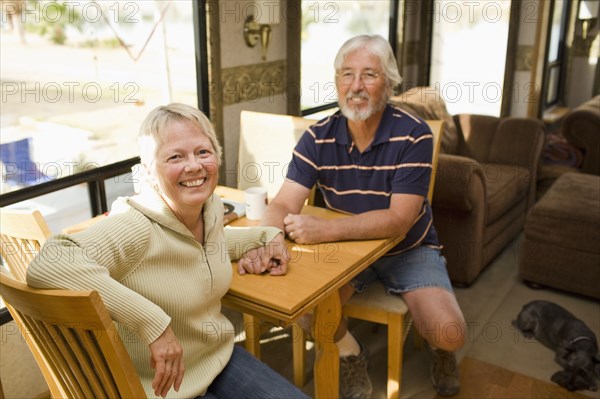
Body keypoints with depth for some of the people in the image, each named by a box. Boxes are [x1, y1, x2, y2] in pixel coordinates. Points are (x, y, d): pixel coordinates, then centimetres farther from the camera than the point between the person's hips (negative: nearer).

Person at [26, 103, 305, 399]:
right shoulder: (135, 227, -28)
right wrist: (153, 322, -41)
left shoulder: (212, 207, -5)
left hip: (221, 358, 7)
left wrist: (265, 236, 9)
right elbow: (45, 267, -42)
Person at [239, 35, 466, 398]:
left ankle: (440, 350, 20)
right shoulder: (318, 137, -11)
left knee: (449, 334, -22)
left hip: (409, 249, -1)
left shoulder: (414, 135, -20)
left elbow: (399, 219, -26)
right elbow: (283, 205, -16)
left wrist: (325, 230, -38)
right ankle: (350, 354, 10)